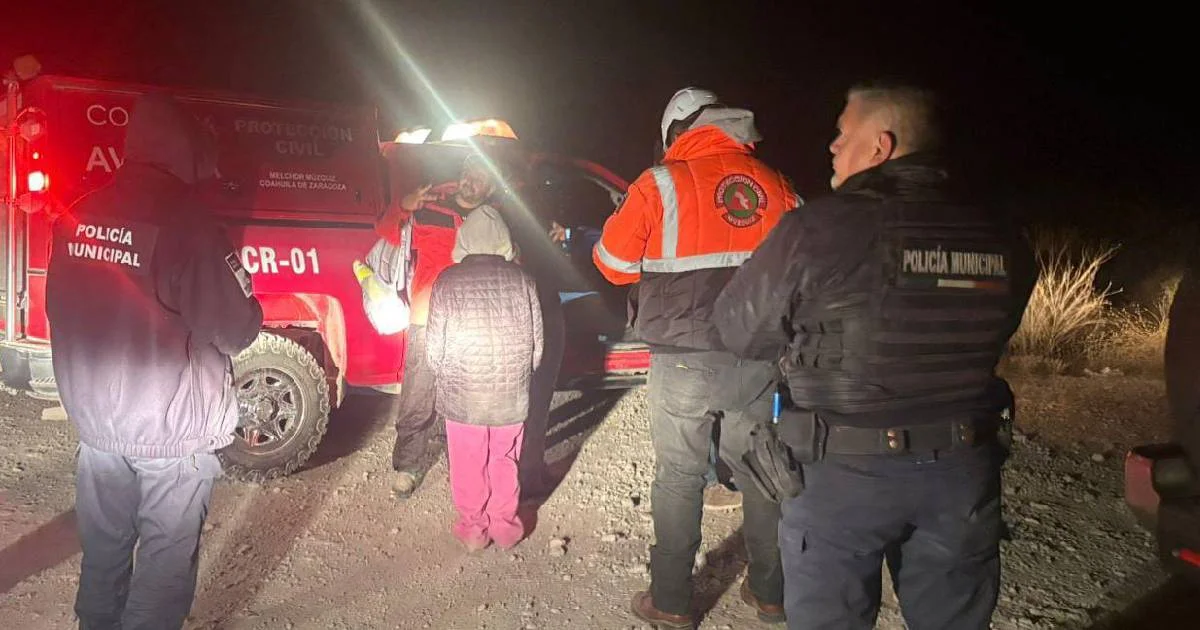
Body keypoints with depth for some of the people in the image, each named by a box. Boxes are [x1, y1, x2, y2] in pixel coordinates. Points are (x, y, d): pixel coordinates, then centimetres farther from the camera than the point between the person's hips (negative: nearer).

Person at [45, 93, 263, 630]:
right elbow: (236, 330, -18)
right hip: (173, 433, -6)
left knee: (103, 550, 22)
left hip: (95, 423, 7)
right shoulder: (186, 224, -20)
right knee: (166, 559, 8)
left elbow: (61, 314, 12)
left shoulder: (76, 219, 0)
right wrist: (248, 312, 3)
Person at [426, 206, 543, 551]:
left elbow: (435, 350, -7)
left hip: (462, 397, -1)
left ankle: (473, 528, 29)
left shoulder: (447, 282, -9)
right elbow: (536, 347, -1)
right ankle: (505, 527, 30)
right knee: (504, 463, 19)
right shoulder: (522, 280, -5)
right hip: (512, 397, 2)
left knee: (468, 467, 16)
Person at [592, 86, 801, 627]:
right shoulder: (774, 184, 4)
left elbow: (613, 264, 0)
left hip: (685, 362, -3)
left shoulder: (660, 184, -7)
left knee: (679, 478, 9)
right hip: (758, 360, 4)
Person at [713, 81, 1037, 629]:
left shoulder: (818, 229, -17)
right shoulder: (1002, 241, -1)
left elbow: (738, 329, -7)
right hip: (964, 473, 5)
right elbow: (985, 341, 10)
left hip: (844, 474, -4)